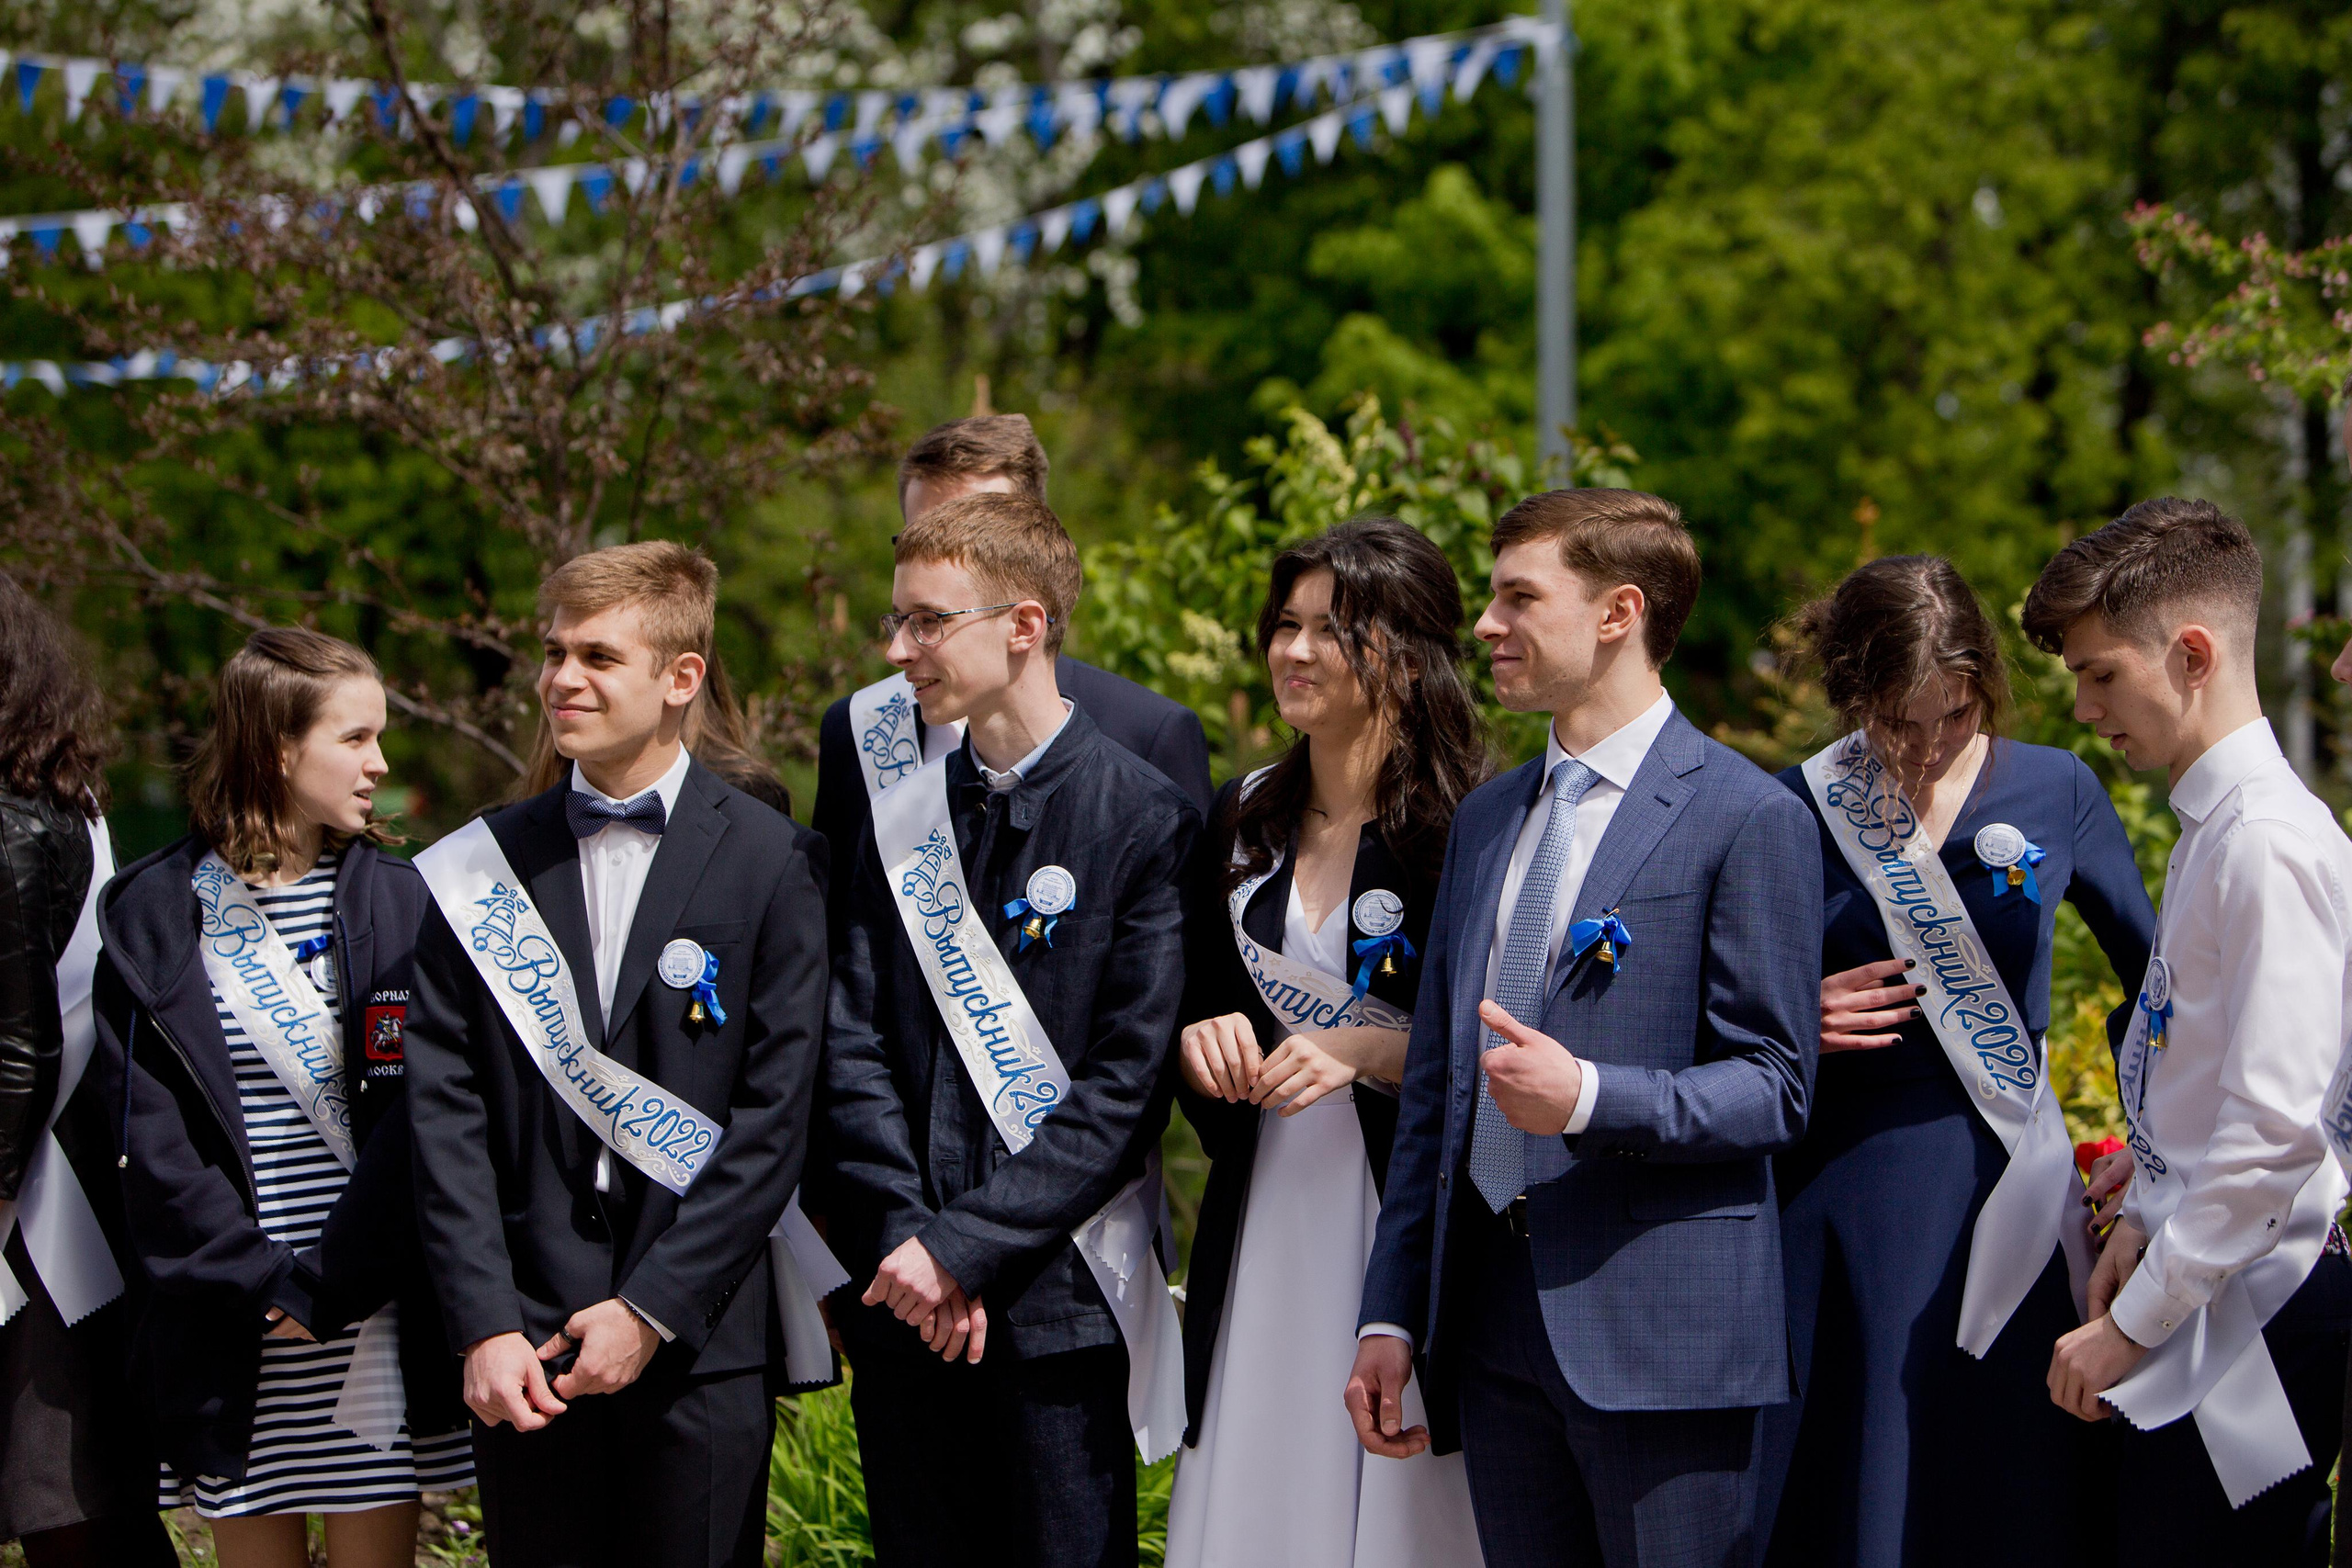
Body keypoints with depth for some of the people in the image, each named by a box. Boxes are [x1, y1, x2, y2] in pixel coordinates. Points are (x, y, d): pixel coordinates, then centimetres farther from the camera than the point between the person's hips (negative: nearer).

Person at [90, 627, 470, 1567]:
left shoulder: (396, 905, 2)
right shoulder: (154, 914, 1)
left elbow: (410, 1117, -5)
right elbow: (146, 1133, -4)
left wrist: (329, 1286, -14)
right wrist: (262, 1280, -13)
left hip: (372, 1310, 0)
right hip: (228, 1330, 0)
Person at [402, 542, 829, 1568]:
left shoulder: (772, 863, -1)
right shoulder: (480, 869, 7)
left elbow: (777, 1116, -5)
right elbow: (445, 1111, 2)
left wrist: (653, 1309, -10)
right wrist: (484, 1327, -8)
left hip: (699, 1343, -2)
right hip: (525, 1352, 2)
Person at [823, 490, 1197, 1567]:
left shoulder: (1144, 818, -5)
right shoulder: (900, 820, 10)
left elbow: (1130, 1081, -10)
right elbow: (852, 1047, 5)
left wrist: (967, 1245, -14)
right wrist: (906, 1238, -9)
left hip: (1059, 1304, -5)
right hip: (905, 1306, 5)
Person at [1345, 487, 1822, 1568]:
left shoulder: (1747, 818, -5)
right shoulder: (1486, 821, 17)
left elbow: (1774, 1089, -9)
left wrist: (1590, 1097, -24)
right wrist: (1391, 1315, 14)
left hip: (1660, 1324, -7)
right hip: (1494, 1314, 7)